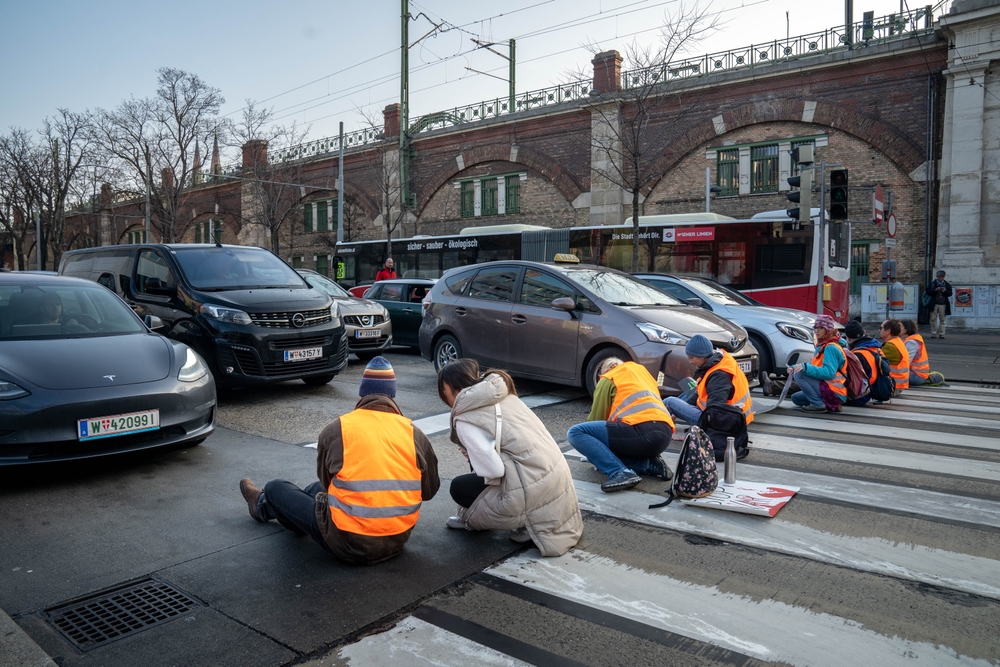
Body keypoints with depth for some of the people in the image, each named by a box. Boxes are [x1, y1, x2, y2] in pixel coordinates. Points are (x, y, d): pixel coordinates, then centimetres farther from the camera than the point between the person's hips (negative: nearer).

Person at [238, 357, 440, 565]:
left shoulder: (337, 429, -11)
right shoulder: (415, 434, -6)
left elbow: (325, 480, 5)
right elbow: (429, 491, 4)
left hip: (351, 544, -4)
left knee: (276, 488, 18)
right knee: (317, 488, 30)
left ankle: (265, 506, 53)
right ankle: (268, 507, 55)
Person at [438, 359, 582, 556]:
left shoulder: (465, 419, -10)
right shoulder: (503, 394, 12)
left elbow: (494, 470, -17)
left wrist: (473, 458, 4)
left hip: (534, 491, -8)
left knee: (458, 487, 12)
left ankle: (525, 524, 11)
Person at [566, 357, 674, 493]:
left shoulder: (608, 378, 14)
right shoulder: (642, 371, 34)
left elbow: (598, 415, 16)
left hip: (642, 431, -8)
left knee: (575, 433, -3)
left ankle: (621, 473, -18)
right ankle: (651, 465, 7)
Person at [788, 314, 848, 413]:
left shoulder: (831, 348, -16)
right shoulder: (822, 345, 15)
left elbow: (829, 373, -27)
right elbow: (814, 366, 18)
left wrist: (805, 367, -35)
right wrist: (795, 367, 2)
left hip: (835, 392, -10)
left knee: (799, 374, -21)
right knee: (796, 398, 16)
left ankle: (818, 404, -15)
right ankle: (832, 405, 9)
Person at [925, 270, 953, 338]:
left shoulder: (947, 284, 8)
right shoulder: (932, 283, 4)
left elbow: (950, 293, 6)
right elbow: (927, 292, -1)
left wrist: (945, 291, -13)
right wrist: (935, 290, -15)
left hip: (943, 304, 1)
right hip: (934, 304, -1)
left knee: (942, 319, 2)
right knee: (933, 319, 1)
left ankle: (941, 334, 5)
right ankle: (933, 333, 8)